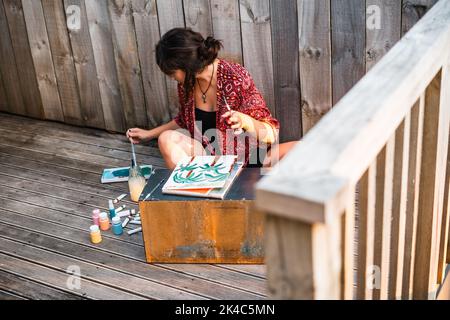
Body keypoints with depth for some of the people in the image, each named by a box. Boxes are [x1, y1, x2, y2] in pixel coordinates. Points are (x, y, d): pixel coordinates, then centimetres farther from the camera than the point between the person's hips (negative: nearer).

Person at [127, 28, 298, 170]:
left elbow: (271, 134, -17)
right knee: (167, 139, -19)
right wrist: (149, 134, 20)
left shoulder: (235, 77, -17)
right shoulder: (186, 83, -2)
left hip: (250, 158, -4)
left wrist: (245, 121, -37)